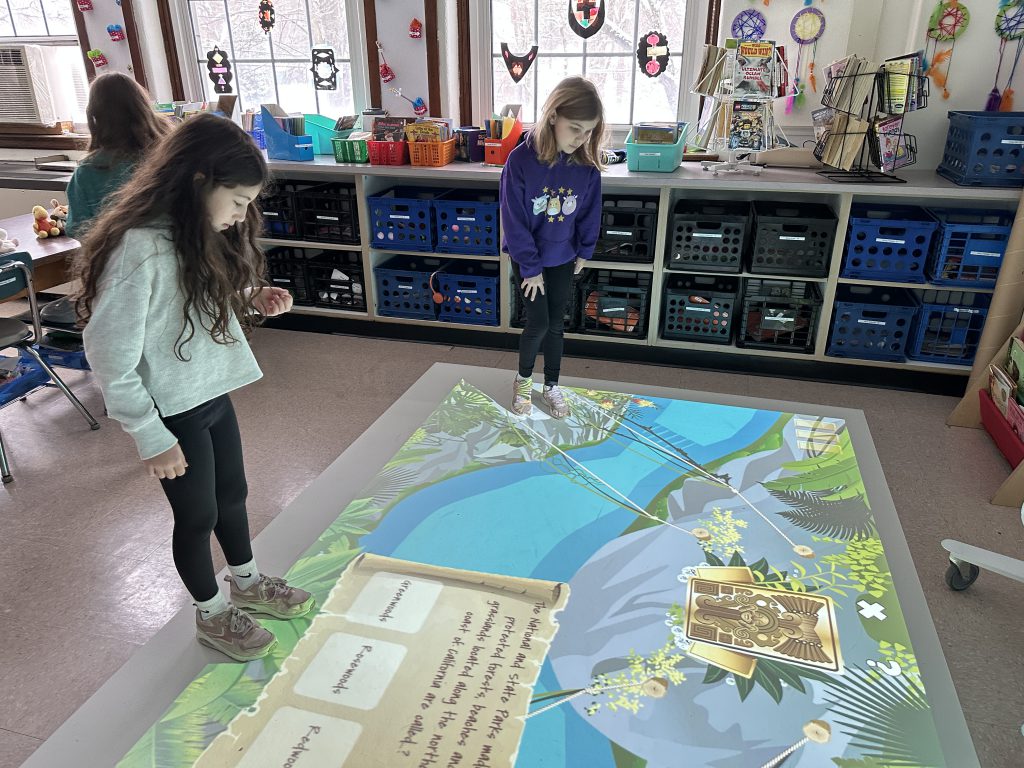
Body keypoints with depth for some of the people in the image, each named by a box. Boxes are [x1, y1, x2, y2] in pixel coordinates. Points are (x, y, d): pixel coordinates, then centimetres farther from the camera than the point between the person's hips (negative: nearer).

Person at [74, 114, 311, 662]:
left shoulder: (200, 232, 1)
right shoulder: (140, 249, -26)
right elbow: (110, 358, -22)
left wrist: (253, 301, -4)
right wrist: (151, 438, -18)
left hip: (214, 394, 8)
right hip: (173, 411, -8)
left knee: (232, 495, 22)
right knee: (198, 514, 11)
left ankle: (247, 584, 46)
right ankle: (212, 615, 36)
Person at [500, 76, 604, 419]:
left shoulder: (587, 163, -14)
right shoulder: (521, 160, -23)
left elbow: (591, 210, 1)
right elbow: (514, 220, -19)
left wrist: (585, 251, 6)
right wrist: (530, 268, -15)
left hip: (564, 257, 3)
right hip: (527, 258, -3)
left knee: (556, 323, 10)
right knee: (538, 322, -2)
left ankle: (551, 385, 27)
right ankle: (523, 379, 24)